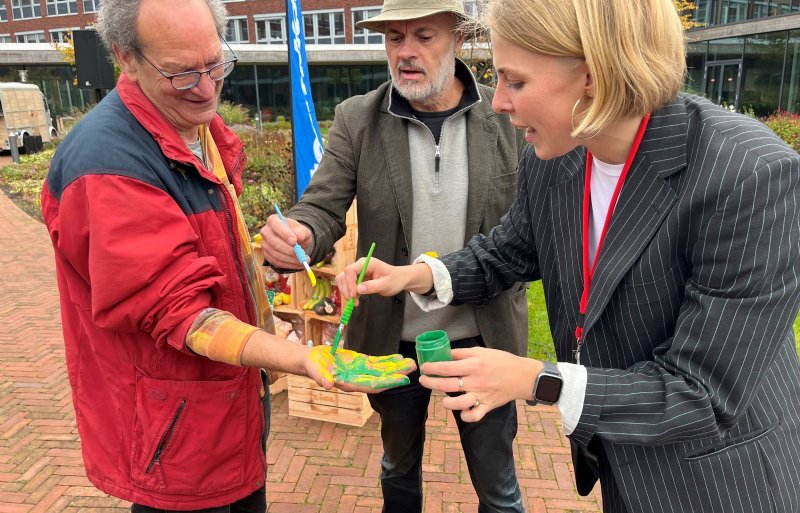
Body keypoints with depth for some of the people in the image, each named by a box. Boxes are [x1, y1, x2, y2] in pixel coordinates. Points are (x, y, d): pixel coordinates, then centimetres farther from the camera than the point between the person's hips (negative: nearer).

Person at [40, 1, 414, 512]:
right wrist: (305, 360, -37)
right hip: (177, 426, -8)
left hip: (237, 388, 8)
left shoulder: (203, 125, 2)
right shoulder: (109, 162, -27)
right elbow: (177, 311, -29)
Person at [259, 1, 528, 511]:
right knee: (399, 469, 27)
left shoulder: (509, 118, -7)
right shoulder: (357, 119, -6)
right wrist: (297, 234, -35)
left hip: (484, 338, 0)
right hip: (392, 339, 1)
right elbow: (323, 207, -11)